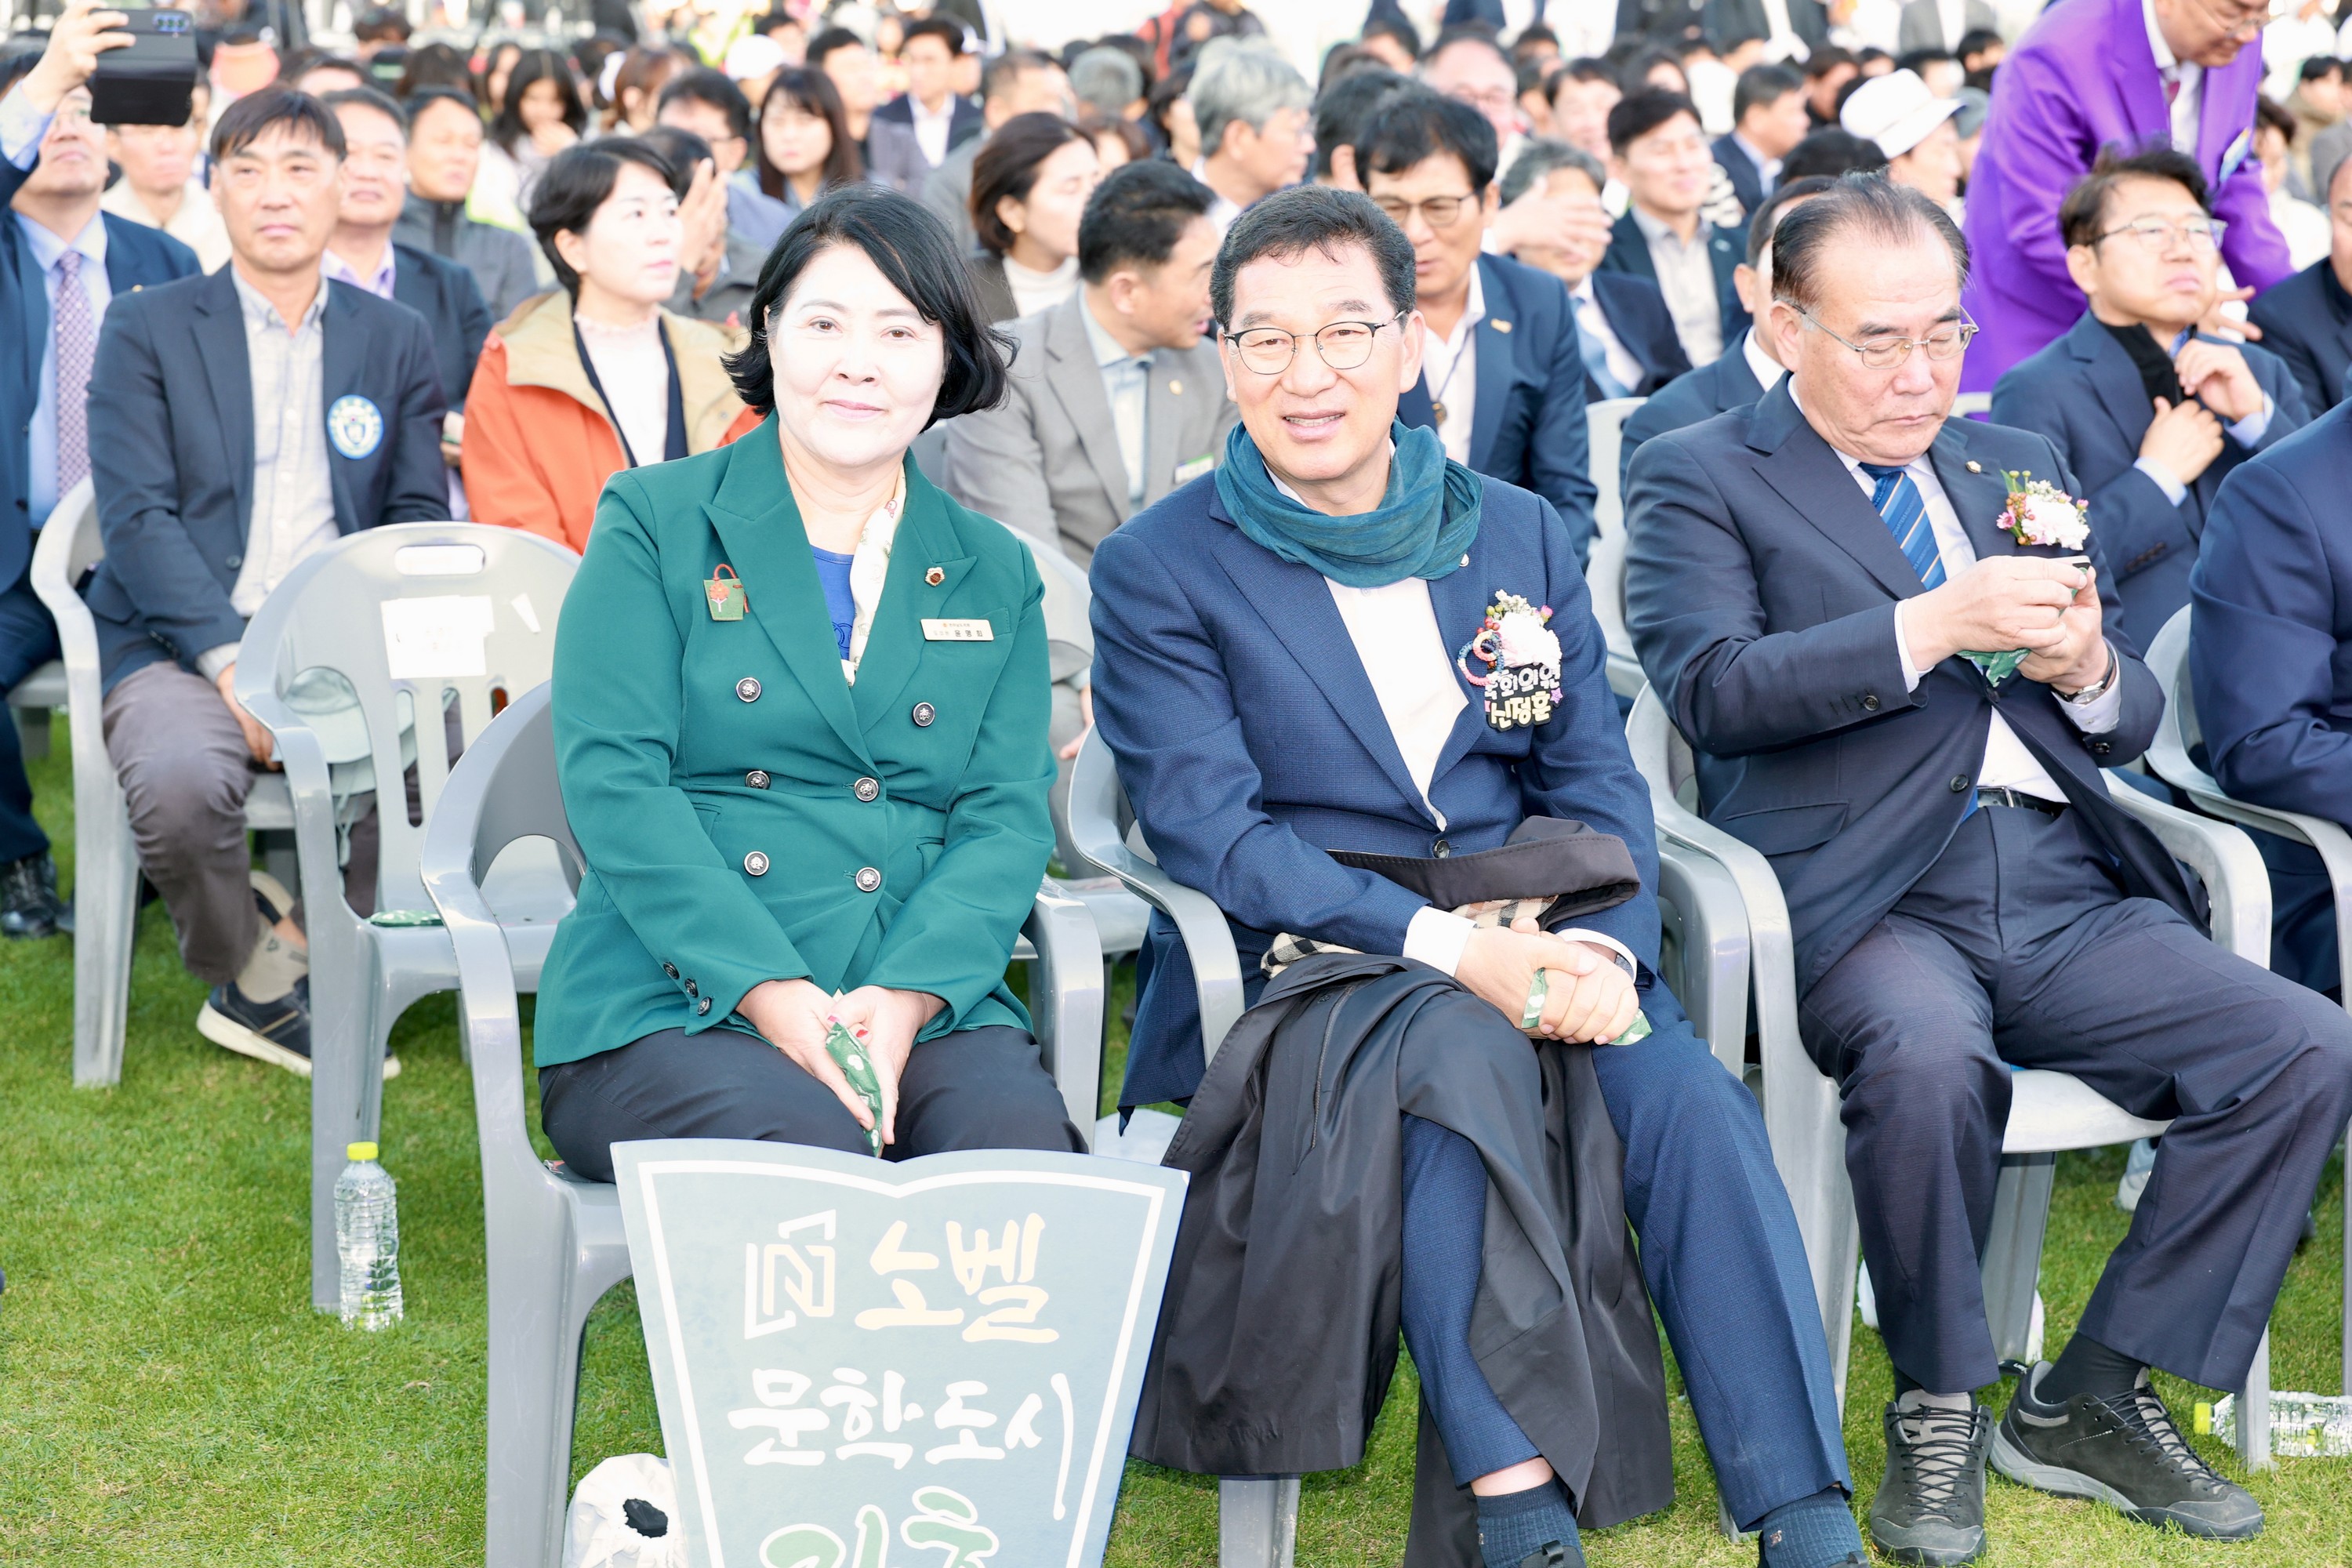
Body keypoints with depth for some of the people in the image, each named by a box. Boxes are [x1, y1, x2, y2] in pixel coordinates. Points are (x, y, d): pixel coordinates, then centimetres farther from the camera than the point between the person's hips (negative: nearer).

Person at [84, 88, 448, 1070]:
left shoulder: (397, 339, 16)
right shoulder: (145, 330, 6)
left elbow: (420, 517, 11)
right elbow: (136, 517, -4)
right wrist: (231, 660, -19)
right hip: (183, 647, -2)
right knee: (181, 782, -35)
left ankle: (316, 955, -6)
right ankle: (252, 977, -4)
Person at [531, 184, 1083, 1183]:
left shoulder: (996, 576, 17)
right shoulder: (653, 527, 7)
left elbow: (1007, 819, 7)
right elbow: (614, 782, -3)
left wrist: (906, 998, -13)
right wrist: (773, 993, -16)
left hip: (923, 1014, 3)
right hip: (669, 1014, -2)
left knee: (1022, 1141, -30)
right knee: (812, 1146, -34)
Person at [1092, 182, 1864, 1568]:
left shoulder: (1521, 534, 15)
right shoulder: (1159, 570, 2)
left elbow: (1596, 777, 10)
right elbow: (1208, 831, -9)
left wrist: (1607, 948, -13)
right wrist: (1453, 944, -20)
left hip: (1530, 954, 4)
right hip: (1299, 965, -3)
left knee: (1693, 1098, -25)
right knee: (1466, 1047, -35)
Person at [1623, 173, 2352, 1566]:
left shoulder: (2023, 469, 24)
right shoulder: (1700, 479, 7)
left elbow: (2133, 721, 23)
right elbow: (1712, 687, -11)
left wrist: (2089, 671, -2)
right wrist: (1936, 625, -18)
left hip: (2068, 898, 6)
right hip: (1863, 900, -5)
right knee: (1928, 1055, -37)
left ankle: (2094, 1400, -3)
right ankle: (1939, 1414, -11)